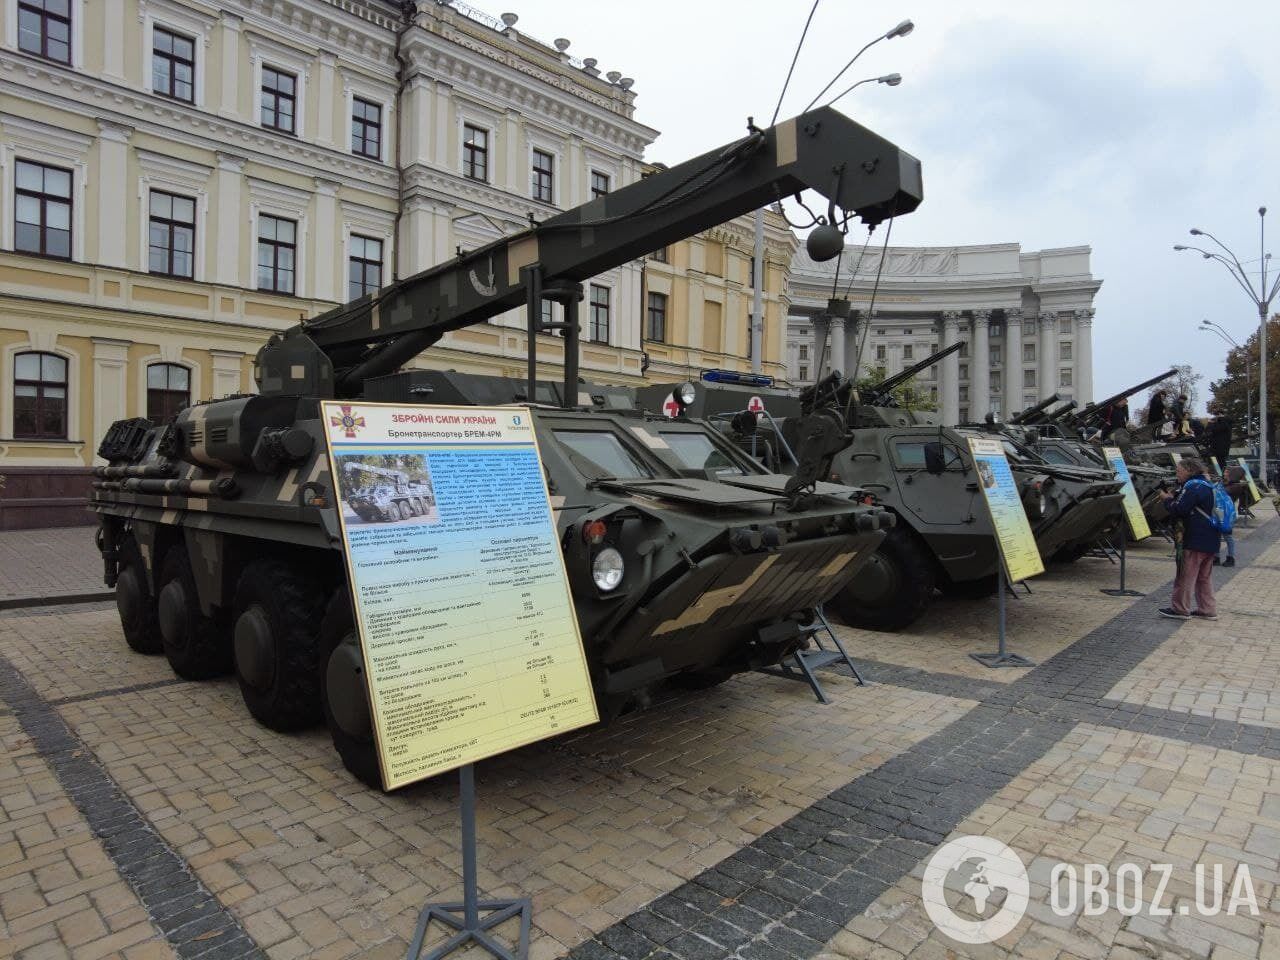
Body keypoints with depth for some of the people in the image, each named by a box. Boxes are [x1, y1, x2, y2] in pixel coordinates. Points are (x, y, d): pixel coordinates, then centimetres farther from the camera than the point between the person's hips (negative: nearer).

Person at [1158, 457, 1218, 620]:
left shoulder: (1192, 486, -15)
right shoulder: (1207, 485, 17)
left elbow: (1178, 510, -19)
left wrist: (1167, 500, -2)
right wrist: (1172, 499, 9)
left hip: (1196, 540, -10)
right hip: (1210, 541, 10)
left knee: (1185, 576, -2)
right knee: (1204, 577, 15)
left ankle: (1180, 609, 3)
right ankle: (1208, 610, 18)